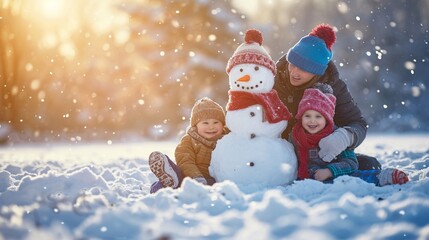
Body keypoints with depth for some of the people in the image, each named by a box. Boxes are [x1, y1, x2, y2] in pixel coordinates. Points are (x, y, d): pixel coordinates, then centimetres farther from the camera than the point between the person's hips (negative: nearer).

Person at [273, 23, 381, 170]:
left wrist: (344, 137, -38)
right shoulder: (273, 79, -10)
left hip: (323, 155, 0)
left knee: (370, 165, -17)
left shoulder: (333, 86, -11)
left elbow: (358, 124, -13)